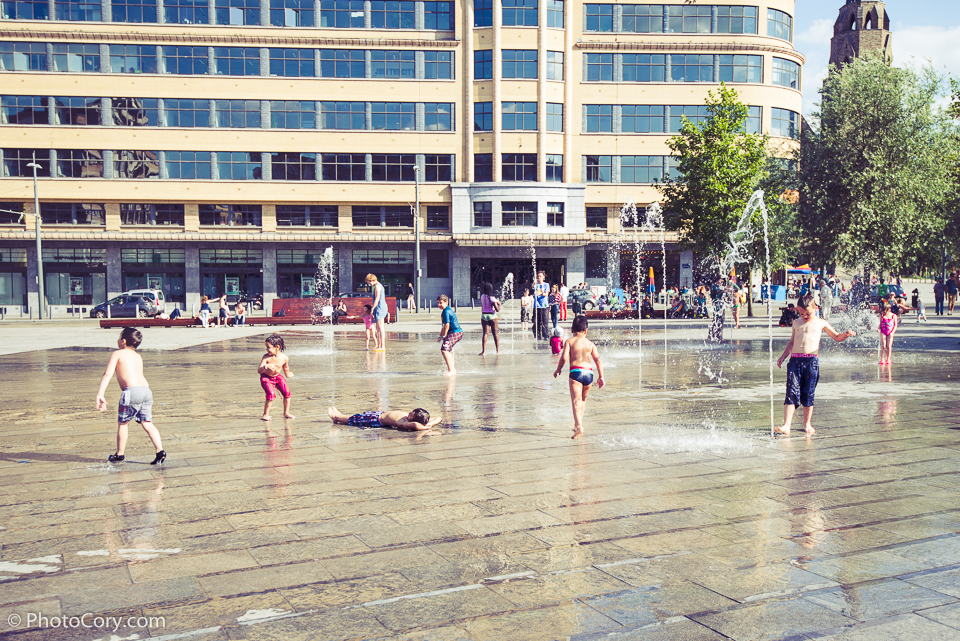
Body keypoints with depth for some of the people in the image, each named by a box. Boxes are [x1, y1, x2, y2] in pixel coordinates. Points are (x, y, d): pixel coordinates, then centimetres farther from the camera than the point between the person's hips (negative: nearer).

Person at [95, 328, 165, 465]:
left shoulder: (117, 354, 8)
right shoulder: (138, 357, 27)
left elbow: (107, 375, -2)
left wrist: (100, 394, -8)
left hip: (132, 391, -6)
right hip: (146, 390, 6)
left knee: (122, 423, 12)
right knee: (147, 424, 8)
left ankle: (119, 455, 21)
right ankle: (160, 451, -6)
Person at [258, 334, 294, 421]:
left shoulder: (284, 358, -16)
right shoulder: (266, 357, -24)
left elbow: (286, 369, 7)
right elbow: (259, 371, -30)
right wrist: (266, 366, -47)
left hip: (278, 376, 3)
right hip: (266, 378, -3)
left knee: (287, 392, -8)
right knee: (271, 394, -22)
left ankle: (286, 413, 12)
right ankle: (265, 415, -6)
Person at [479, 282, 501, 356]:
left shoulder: (482, 297, 2)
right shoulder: (492, 298, -13)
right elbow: (497, 310, -15)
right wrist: (498, 305, 6)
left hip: (484, 316, 4)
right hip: (492, 316, -4)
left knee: (485, 333, 1)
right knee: (495, 333, 7)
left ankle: (483, 351, -9)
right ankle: (498, 350, 12)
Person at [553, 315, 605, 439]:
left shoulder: (569, 341, 6)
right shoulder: (590, 344, 15)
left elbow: (564, 358, -5)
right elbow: (598, 360, 5)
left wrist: (558, 369, 11)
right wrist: (601, 377, 7)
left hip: (576, 372, -4)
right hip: (589, 372, 4)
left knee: (576, 401, -9)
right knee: (583, 399, 24)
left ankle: (579, 426, -25)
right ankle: (578, 423, 26)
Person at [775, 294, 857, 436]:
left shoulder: (821, 323, 11)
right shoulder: (796, 323, 19)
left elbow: (837, 337, 15)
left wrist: (847, 334, -6)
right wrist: (783, 356, 20)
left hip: (811, 361, -1)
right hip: (795, 360, 2)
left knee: (808, 394, 2)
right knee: (792, 393, -9)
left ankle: (807, 424, 19)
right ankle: (786, 425, -15)